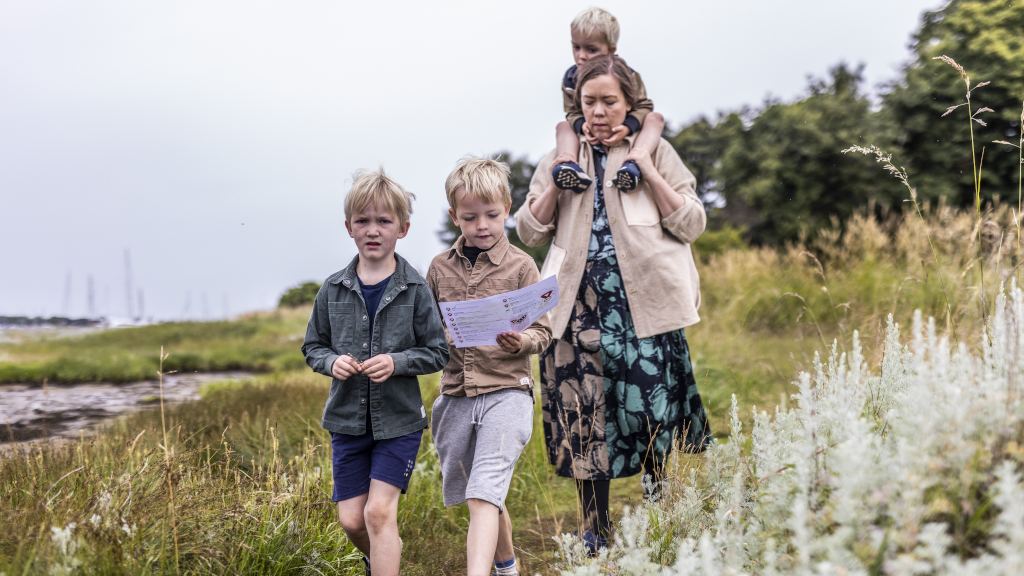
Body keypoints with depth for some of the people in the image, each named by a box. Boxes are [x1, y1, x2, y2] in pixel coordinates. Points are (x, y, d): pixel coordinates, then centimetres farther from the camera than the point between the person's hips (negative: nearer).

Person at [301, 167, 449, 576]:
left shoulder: (414, 289, -6)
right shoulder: (333, 290, 1)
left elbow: (437, 353, -3)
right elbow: (312, 347, 10)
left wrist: (396, 363, -19)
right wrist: (332, 362, -11)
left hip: (399, 420, -3)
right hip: (347, 419, 3)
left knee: (379, 511, -11)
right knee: (351, 520, 8)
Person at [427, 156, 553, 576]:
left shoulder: (520, 265, -2)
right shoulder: (441, 267, 8)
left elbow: (542, 330, -1)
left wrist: (521, 342, -22)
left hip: (505, 392, -4)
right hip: (455, 395, 5)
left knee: (483, 497, -17)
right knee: (482, 498, 18)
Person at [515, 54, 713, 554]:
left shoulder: (656, 152, 10)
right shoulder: (560, 158, 16)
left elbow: (691, 225, 1)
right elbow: (530, 232, 12)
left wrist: (646, 169, -6)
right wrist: (559, 176, 0)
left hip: (643, 303, -2)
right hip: (580, 305, 2)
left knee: (651, 406, -3)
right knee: (583, 412, -1)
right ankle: (595, 532, 12)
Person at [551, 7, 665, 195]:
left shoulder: (626, 75, -14)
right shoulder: (571, 77, -7)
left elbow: (643, 106, -16)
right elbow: (572, 112, -6)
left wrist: (627, 128, -37)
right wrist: (582, 126, -32)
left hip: (622, 134, -2)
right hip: (592, 137, 2)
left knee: (655, 118, -25)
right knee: (562, 127, -16)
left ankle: (635, 162, -52)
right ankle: (569, 162, -46)